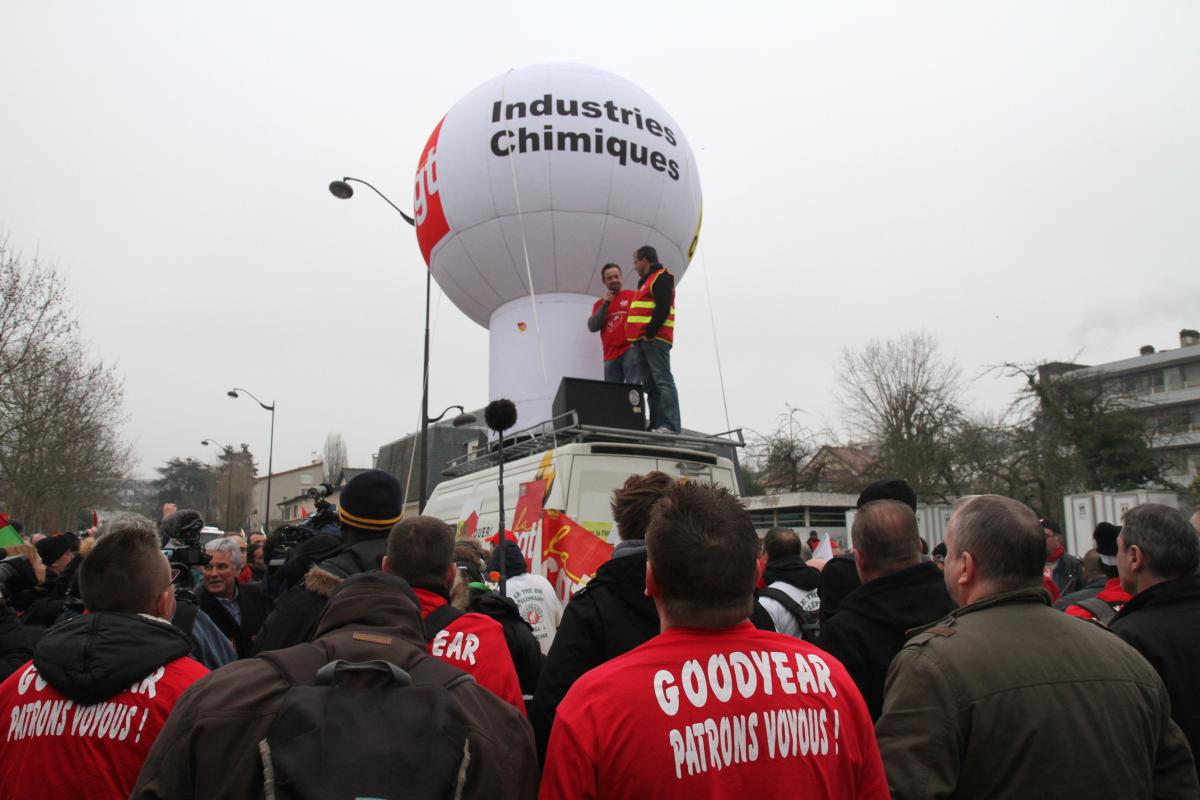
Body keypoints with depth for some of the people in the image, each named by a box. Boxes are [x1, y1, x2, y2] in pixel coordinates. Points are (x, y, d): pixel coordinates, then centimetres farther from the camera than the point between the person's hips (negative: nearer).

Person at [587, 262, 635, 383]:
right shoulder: (599, 304, 18)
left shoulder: (633, 296, 6)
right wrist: (605, 305, -2)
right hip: (611, 355, 4)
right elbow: (592, 327, 7)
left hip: (630, 350, -4)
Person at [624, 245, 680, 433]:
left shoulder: (661, 277, -3)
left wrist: (649, 333, -19)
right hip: (641, 341, 10)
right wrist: (636, 338, 16)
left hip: (654, 339, -10)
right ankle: (657, 425, 5)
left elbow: (663, 308, -16)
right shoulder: (646, 281, 27)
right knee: (651, 384, 5)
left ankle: (670, 426, -16)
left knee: (662, 381, -13)